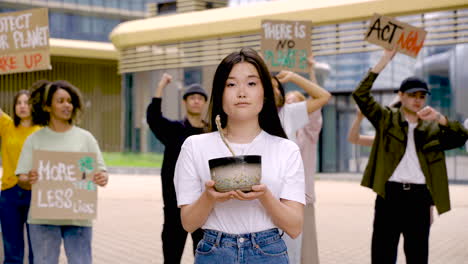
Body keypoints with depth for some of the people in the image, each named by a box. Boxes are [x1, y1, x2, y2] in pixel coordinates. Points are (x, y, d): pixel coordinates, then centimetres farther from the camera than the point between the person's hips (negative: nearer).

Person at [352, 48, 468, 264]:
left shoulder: (433, 128, 13)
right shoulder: (387, 119, 8)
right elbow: (360, 95, -3)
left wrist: (439, 118, -19)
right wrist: (384, 61, -9)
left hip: (419, 197, 2)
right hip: (389, 194, -2)